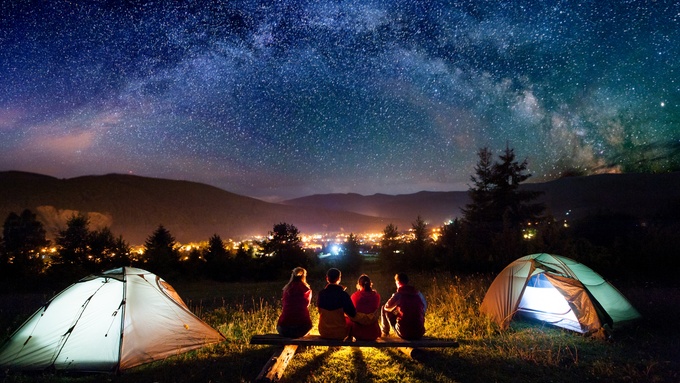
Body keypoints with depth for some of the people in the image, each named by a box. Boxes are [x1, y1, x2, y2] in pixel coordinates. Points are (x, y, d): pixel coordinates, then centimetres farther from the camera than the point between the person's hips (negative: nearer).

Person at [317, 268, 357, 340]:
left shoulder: (321, 293, -8)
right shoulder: (343, 294, -17)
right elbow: (353, 314, -11)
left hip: (323, 333, 3)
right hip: (340, 333, -3)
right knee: (349, 320, 27)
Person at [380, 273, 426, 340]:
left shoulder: (398, 295, -8)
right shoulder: (418, 294, 5)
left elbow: (387, 307, 4)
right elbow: (424, 308, 20)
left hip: (404, 333, -4)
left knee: (384, 309, 14)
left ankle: (385, 332, 25)